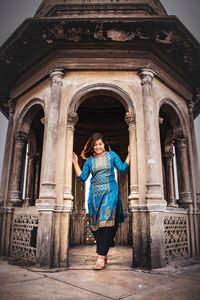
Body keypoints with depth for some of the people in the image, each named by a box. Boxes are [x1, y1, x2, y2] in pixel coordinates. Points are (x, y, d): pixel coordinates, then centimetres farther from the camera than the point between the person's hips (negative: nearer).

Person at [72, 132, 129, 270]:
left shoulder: (112, 155, 8)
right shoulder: (89, 160, 13)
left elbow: (122, 168, 2)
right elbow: (83, 177, 8)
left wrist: (129, 155, -4)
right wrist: (75, 163, 4)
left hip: (110, 192, -3)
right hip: (95, 194, 3)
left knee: (106, 221, -13)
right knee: (96, 224, 4)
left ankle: (101, 257, -13)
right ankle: (104, 253, 22)